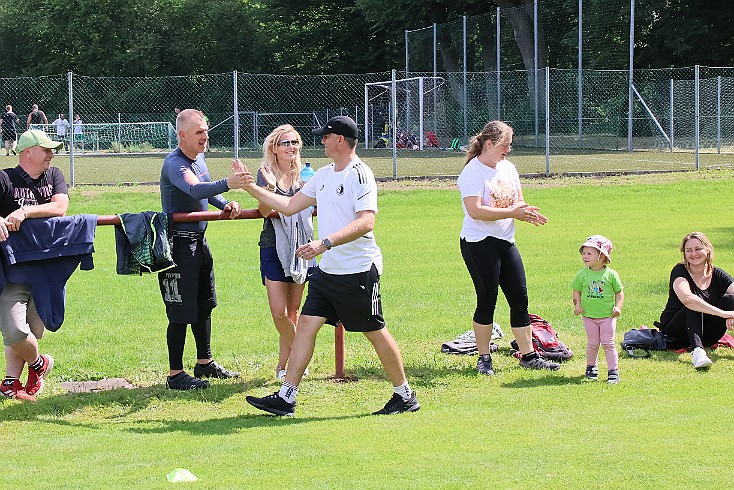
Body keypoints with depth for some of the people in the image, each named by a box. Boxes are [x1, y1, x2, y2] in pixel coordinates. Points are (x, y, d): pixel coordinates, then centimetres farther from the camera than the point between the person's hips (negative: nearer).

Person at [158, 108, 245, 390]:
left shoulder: (199, 158, 10)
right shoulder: (174, 164, -19)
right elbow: (195, 190, -39)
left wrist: (225, 204, 6)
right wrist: (227, 184, -55)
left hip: (199, 240, 10)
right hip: (179, 244, -10)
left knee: (204, 305, 19)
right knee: (181, 312, -6)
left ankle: (204, 363, 33)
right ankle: (175, 375, 0)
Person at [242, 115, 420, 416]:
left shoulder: (360, 175, -15)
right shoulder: (324, 175, 13)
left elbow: (366, 223, -27)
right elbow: (290, 206, 21)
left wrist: (324, 243, -36)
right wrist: (253, 189, 14)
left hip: (359, 271, -8)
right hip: (327, 269, 8)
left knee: (375, 332, 1)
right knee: (305, 324, 1)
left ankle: (405, 395, 16)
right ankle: (285, 397, 2)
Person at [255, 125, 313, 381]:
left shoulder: (304, 175, 5)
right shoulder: (265, 174, -6)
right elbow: (265, 211, -17)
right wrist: (271, 186, -34)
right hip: (273, 248, -4)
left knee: (293, 311, 8)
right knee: (279, 312, -11)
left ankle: (283, 365, 17)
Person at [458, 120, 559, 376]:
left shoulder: (508, 168, 12)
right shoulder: (473, 172, -12)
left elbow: (518, 202, 19)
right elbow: (475, 211, -23)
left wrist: (526, 211, -5)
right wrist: (512, 212, -23)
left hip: (506, 242, 7)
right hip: (479, 244, -7)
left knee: (520, 298, 5)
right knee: (487, 300, -2)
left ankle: (528, 355, 12)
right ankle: (484, 358, 10)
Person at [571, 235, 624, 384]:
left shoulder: (611, 274, -5)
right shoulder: (583, 274, 0)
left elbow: (619, 292, 3)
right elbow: (577, 291, 9)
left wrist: (618, 307, -9)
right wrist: (577, 304, -6)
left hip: (607, 316, -2)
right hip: (589, 316, 2)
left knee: (608, 343, -3)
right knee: (592, 344, 6)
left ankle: (613, 370, 2)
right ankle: (591, 367, 27)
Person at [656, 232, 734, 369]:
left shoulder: (718, 275, 1)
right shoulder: (680, 271, -12)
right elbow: (687, 299, -33)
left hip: (706, 336, 3)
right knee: (694, 306, -33)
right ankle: (697, 351, -52)